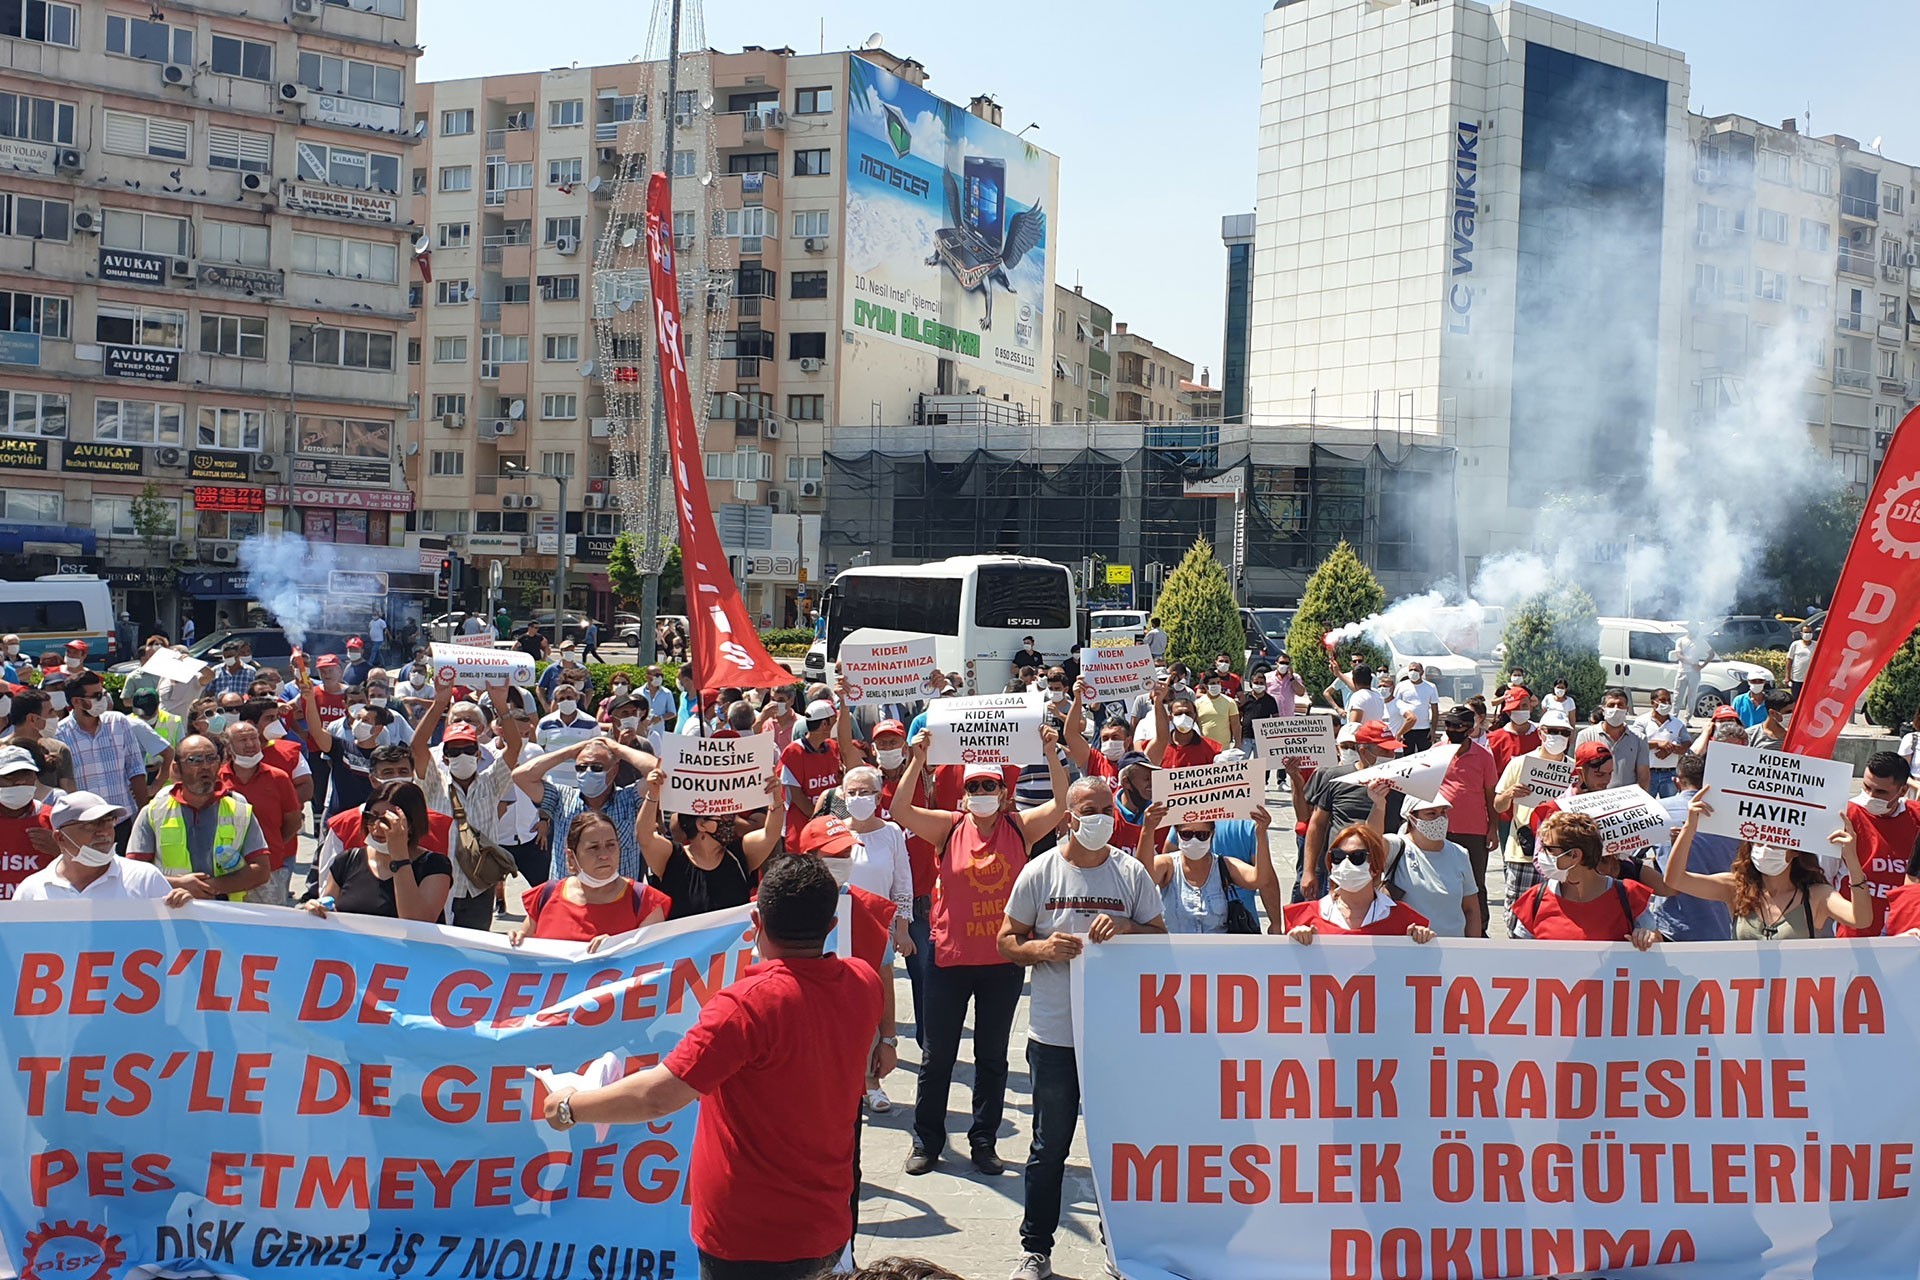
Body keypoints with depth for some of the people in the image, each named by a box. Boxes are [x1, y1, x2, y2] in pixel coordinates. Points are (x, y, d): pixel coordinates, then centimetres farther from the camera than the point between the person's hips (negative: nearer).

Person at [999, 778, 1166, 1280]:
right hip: (1053, 1035, -1)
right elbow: (1008, 940, 4)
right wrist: (1042, 947, -17)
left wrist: (1126, 928, -14)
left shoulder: (1132, 873, 2)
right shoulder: (1039, 872, -1)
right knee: (1049, 1148, 8)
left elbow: (1160, 938, 6)